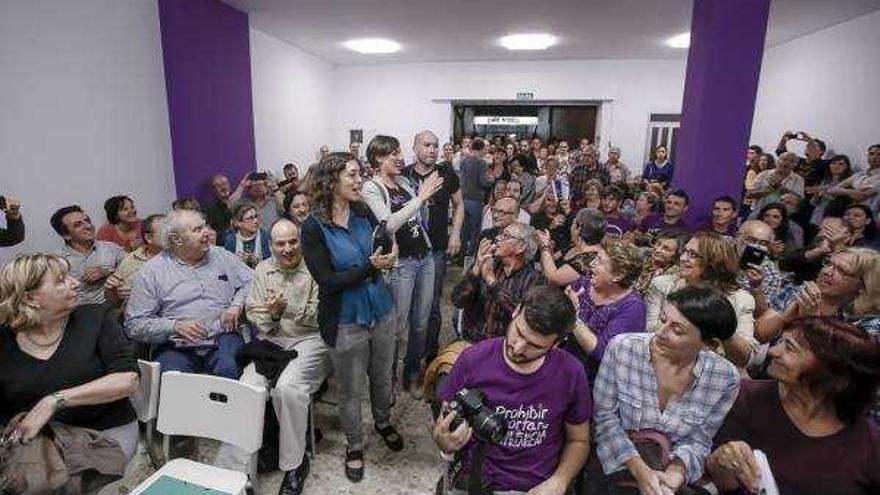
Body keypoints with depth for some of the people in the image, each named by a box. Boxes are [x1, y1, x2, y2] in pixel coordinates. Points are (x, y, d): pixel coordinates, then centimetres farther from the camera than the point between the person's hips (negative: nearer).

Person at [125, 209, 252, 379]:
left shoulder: (221, 255, 13)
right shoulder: (151, 271, 4)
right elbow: (134, 324, 2)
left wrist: (237, 305, 0)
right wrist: (175, 326, -13)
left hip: (222, 338, 2)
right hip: (176, 348, -1)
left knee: (228, 369, -31)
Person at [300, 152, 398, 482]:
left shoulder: (364, 213, -4)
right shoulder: (313, 228, -15)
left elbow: (386, 250, 6)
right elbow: (327, 281, -18)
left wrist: (386, 257, -16)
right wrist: (370, 266, -24)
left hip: (381, 311, 4)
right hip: (345, 322, -4)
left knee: (382, 376, 22)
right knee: (350, 389, 13)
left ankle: (383, 422, 49)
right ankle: (354, 445, 37)